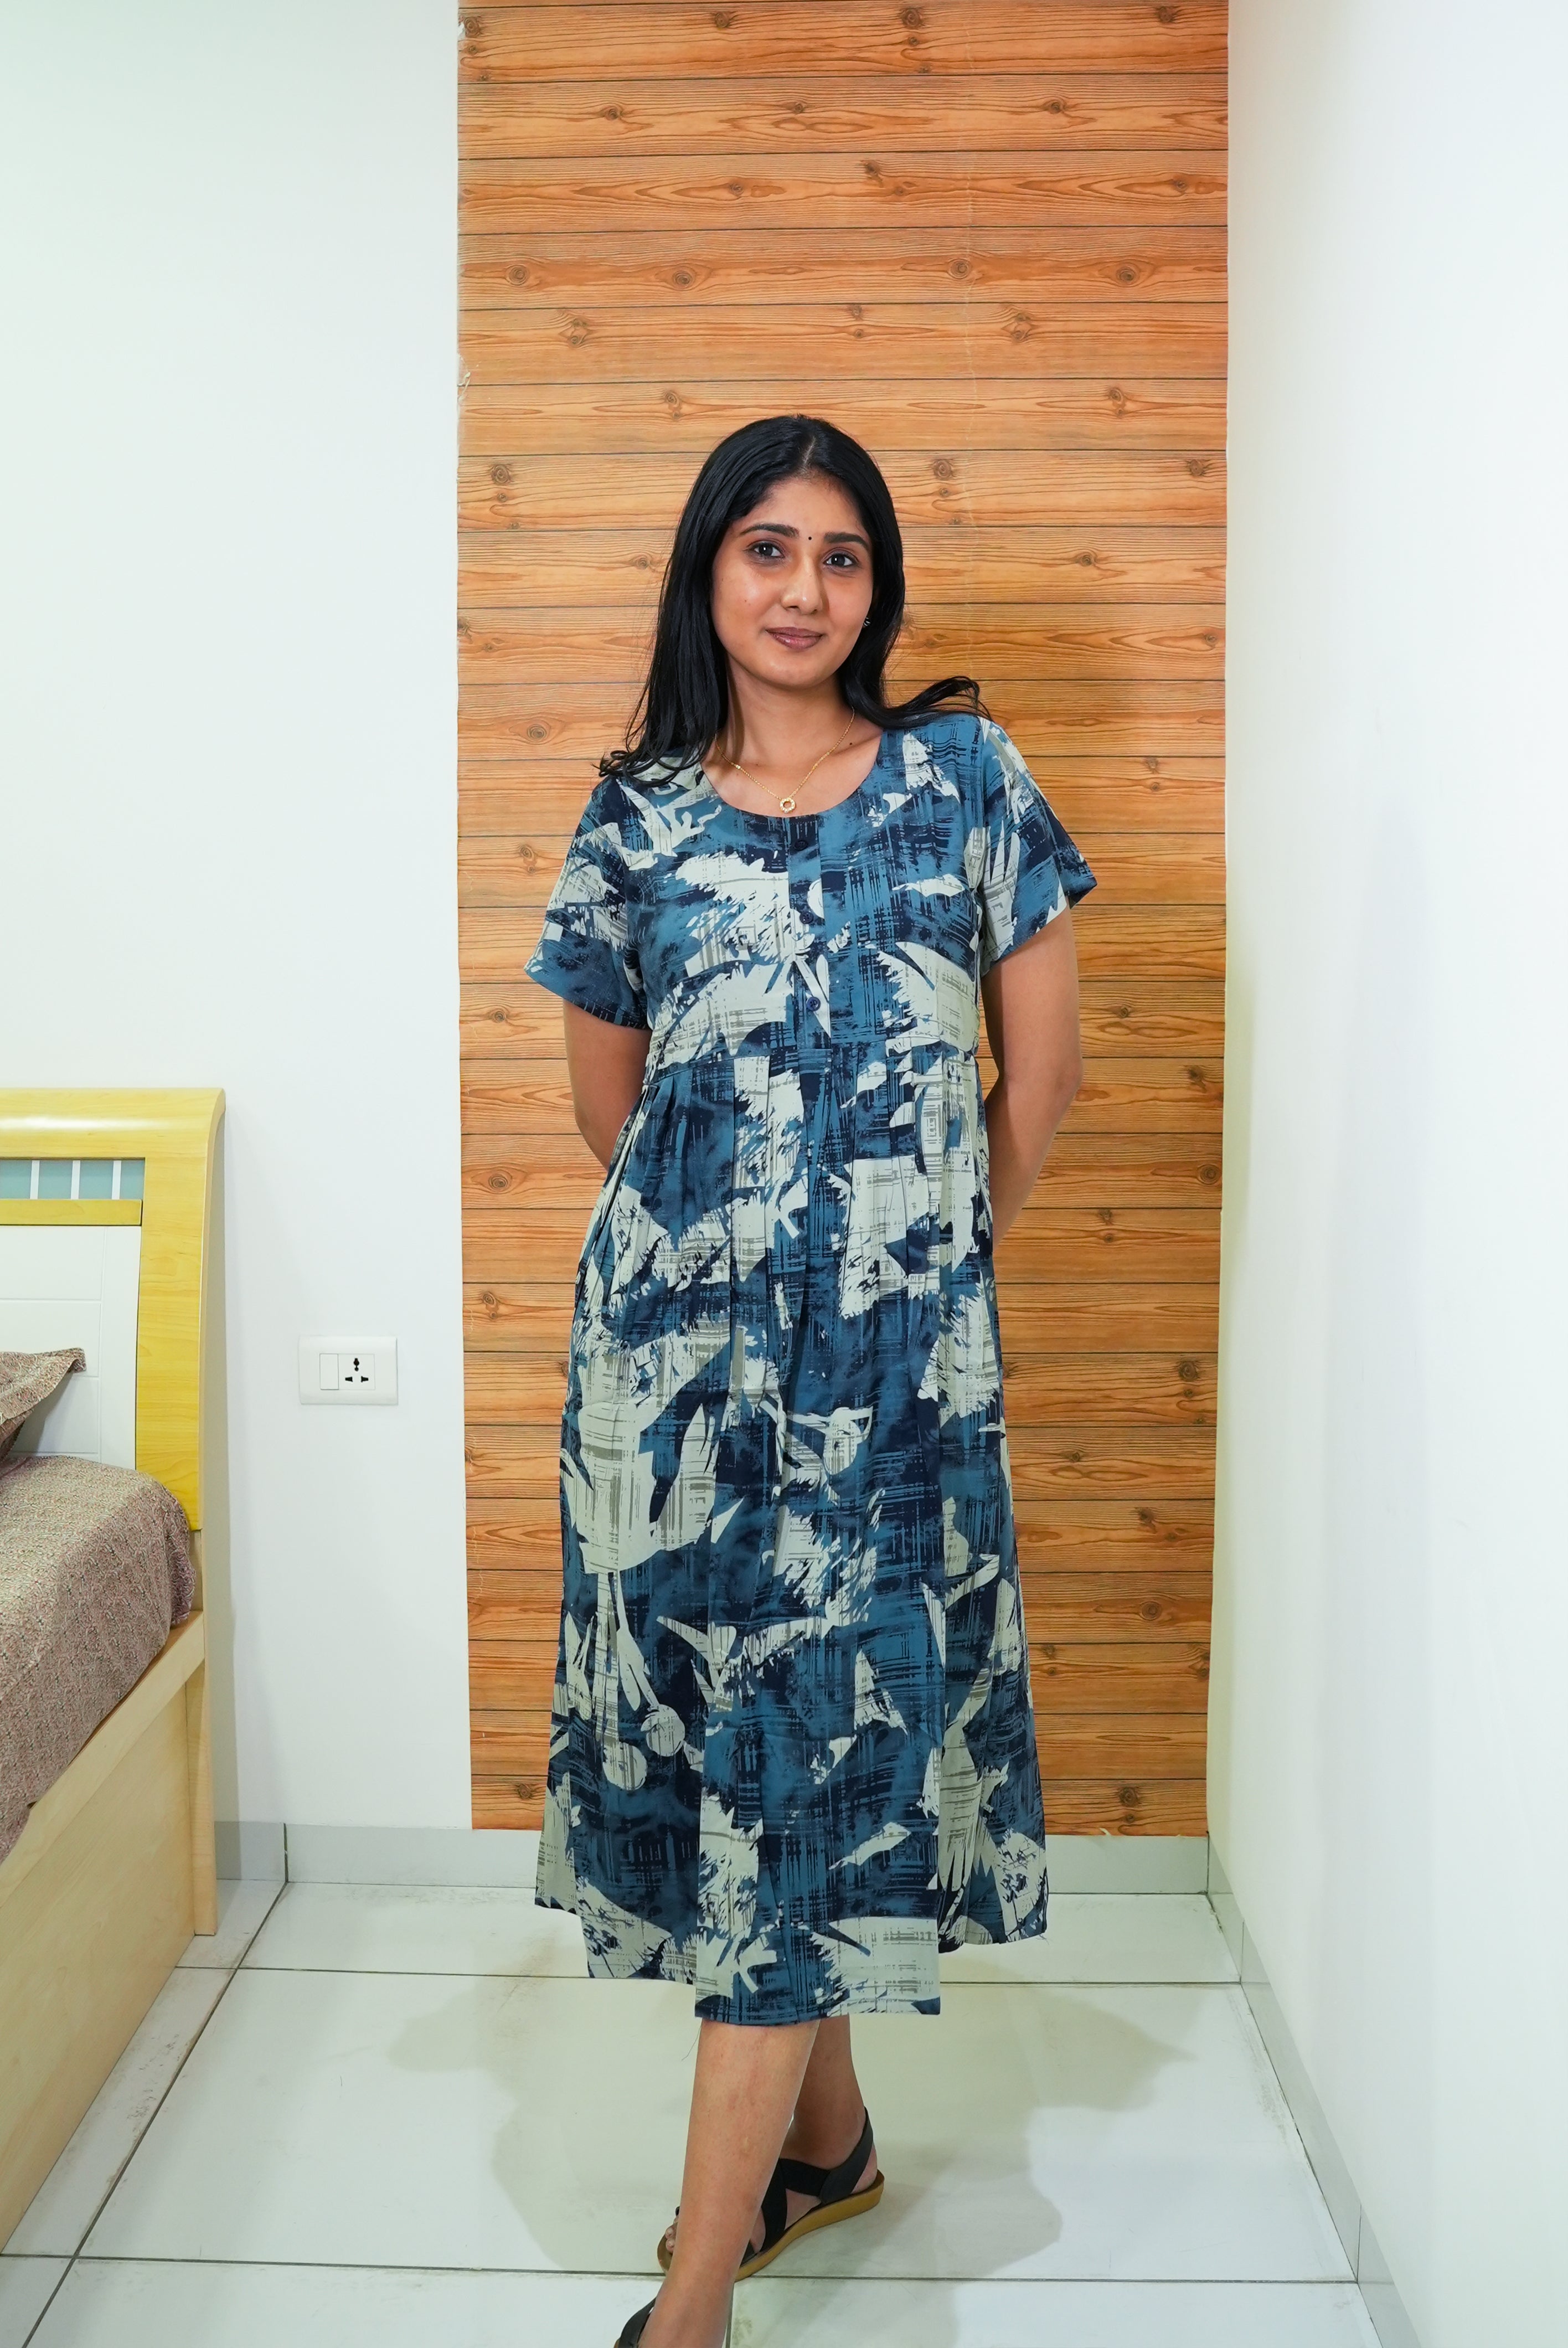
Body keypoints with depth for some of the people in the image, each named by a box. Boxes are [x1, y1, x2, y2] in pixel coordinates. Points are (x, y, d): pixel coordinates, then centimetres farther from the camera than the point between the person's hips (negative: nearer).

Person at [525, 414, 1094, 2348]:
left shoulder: (961, 773, 4)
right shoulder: (637, 816, 7)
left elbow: (1041, 1061, 6)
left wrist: (937, 1249, 10)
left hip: (891, 1350, -2)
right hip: (677, 1336, 2)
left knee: (817, 1726, -3)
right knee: (722, 1705, 9)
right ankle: (829, 2137, 32)